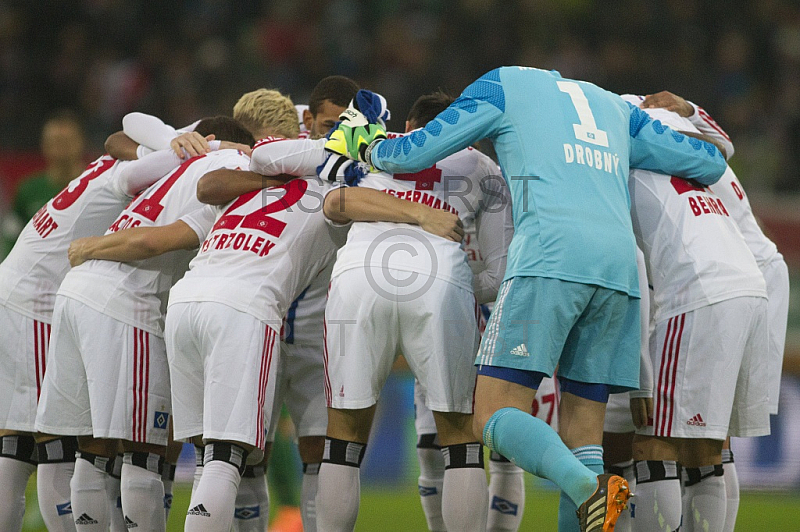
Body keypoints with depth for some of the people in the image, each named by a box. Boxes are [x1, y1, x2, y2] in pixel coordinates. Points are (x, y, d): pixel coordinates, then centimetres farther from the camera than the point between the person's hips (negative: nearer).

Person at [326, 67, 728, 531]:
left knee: (495, 416, -7)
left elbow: (412, 154, 18)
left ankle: (588, 487, -32)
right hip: (621, 263, 5)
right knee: (582, 434, 8)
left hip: (551, 256, -5)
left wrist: (367, 147, 39)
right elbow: (710, 164, 32)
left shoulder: (504, 84, 18)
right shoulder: (616, 108, 31)